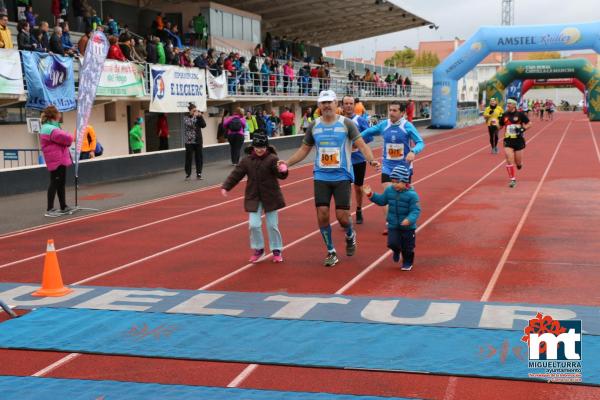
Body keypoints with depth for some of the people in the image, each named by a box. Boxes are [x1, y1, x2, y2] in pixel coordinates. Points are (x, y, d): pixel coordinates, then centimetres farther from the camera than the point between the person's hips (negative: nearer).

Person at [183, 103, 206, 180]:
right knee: (189, 158, -1)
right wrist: (194, 116, -15)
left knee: (199, 157, 5)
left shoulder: (198, 117, 9)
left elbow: (204, 125, 0)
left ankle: (199, 173, 12)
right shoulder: (186, 118, -1)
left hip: (198, 140, 3)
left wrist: (200, 117, -9)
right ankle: (188, 174, 8)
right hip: (189, 141, -3)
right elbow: (190, 124, -19)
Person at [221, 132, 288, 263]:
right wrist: (226, 187, -3)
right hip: (253, 198, 2)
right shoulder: (246, 160, 0)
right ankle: (258, 249, 16)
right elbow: (236, 174, 3)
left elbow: (281, 175, -23)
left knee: (272, 225, 6)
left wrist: (283, 170, -46)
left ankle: (276, 250, 22)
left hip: (270, 197, -2)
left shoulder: (272, 159, -10)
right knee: (254, 224, -4)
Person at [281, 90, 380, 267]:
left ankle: (350, 236, 31)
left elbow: (361, 144, -8)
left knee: (342, 216, -5)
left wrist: (371, 160, -27)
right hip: (321, 177, 3)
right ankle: (331, 252, 14)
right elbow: (304, 150, 14)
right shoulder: (314, 125, 5)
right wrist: (286, 163, 2)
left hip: (342, 176, -3)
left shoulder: (346, 123, -4)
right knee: (322, 214, -4)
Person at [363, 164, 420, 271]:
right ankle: (396, 250, 27)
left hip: (408, 227, -3)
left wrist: (409, 219, -38)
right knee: (392, 243, -10)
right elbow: (381, 200, 14)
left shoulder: (412, 194, -19)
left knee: (407, 247, 8)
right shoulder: (389, 190, -2)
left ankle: (407, 263, 35)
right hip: (393, 225, 3)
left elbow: (415, 210, -21)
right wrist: (371, 195, 4)